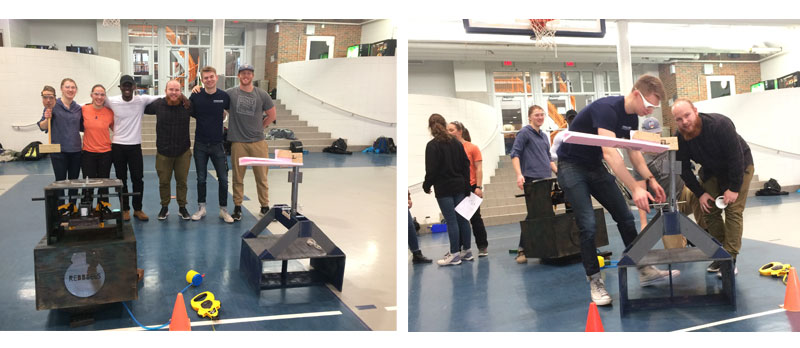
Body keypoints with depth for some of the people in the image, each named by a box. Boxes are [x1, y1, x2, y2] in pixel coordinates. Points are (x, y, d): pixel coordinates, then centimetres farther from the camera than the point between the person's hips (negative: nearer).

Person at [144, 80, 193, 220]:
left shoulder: (188, 105, -7)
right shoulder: (158, 104, -7)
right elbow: (142, 109, 10)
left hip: (183, 152, 0)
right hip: (163, 152, 0)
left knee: (182, 181, 10)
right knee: (164, 181, 10)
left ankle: (182, 207, 25)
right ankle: (164, 207, 27)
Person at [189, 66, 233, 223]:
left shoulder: (224, 96, -4)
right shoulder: (196, 96, -5)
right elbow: (188, 113, 7)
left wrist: (221, 118, 7)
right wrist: (203, 121, 4)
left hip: (218, 144, 0)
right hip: (200, 144, 0)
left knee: (223, 179, 2)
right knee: (201, 178, 10)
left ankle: (223, 210, 14)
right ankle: (201, 208, 23)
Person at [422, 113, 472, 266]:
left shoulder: (432, 145, -10)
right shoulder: (456, 142, 9)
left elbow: (431, 169, -13)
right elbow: (466, 165, 9)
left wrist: (426, 185, 1)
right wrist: (466, 186, 13)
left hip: (444, 189, -6)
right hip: (459, 186, 6)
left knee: (451, 220, -4)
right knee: (462, 218, 9)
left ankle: (454, 254, 1)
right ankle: (466, 251, 16)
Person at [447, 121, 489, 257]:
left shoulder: (472, 148, -1)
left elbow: (479, 169, -3)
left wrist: (478, 187, -10)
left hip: (471, 187, -3)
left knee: (475, 218, 4)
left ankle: (482, 247, 13)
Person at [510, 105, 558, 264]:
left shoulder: (544, 136, 21)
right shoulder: (524, 132, -1)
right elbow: (515, 154, -9)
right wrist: (519, 175, -20)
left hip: (546, 180, 7)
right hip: (531, 179, -7)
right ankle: (522, 250, -7)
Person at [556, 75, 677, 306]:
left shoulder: (632, 117, 0)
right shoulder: (606, 108, -28)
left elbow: (634, 152, 10)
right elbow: (609, 152, -39)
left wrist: (651, 179, -6)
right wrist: (635, 189, -43)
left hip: (595, 166, 8)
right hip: (572, 166, -8)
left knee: (625, 217, 5)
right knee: (588, 226, -14)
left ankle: (644, 271, 16)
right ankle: (595, 283, -2)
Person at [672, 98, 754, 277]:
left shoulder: (719, 124, -32)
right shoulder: (680, 138, -18)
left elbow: (736, 157, -29)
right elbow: (684, 169, -8)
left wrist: (734, 188, -27)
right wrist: (700, 193, -13)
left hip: (739, 167, -5)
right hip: (711, 171, 5)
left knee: (733, 211, -13)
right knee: (710, 211, 0)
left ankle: (731, 259, -10)